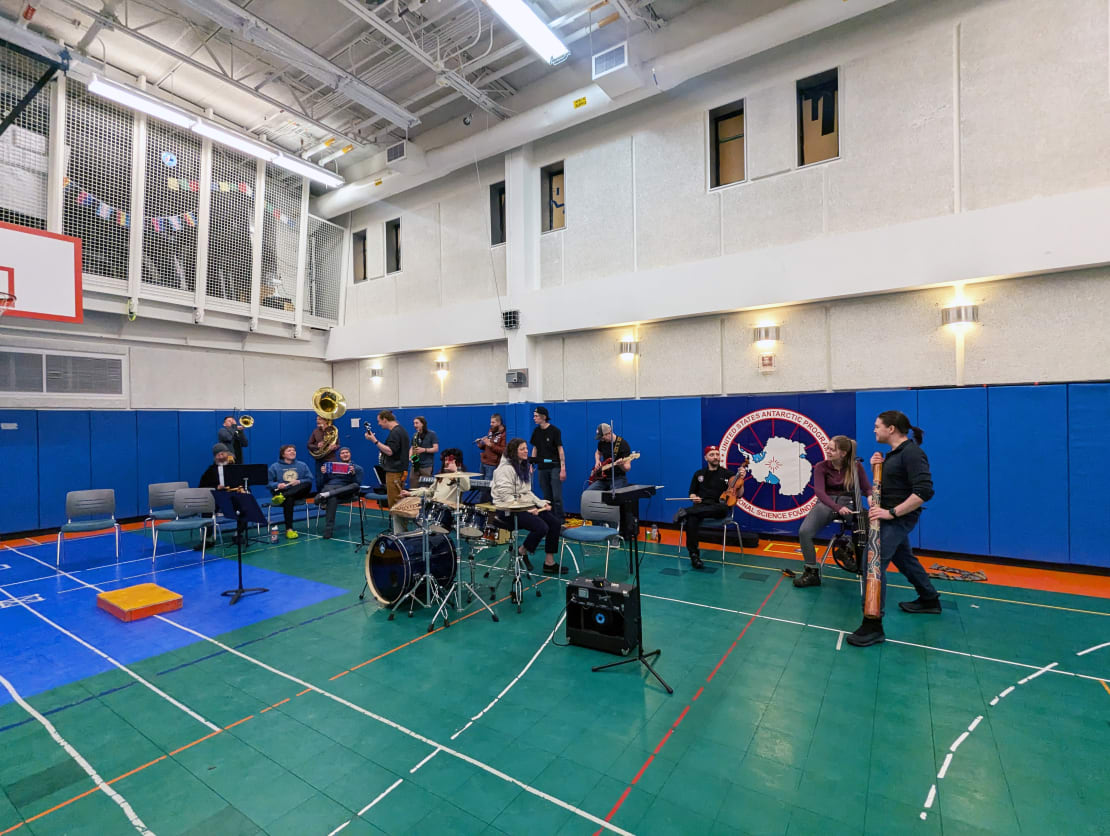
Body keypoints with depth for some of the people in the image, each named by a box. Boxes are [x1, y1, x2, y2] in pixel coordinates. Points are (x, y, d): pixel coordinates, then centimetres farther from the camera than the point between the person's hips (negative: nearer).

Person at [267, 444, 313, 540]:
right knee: (288, 500, -37)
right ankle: (288, 529, -39)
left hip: (297, 492, 2)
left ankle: (283, 496, -41)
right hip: (281, 491, -2)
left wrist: (299, 482, -11)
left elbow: (309, 480, 7)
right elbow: (268, 482, 5)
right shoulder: (275, 467, 11)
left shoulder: (302, 465, 15)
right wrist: (277, 485, -16)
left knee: (307, 485, -29)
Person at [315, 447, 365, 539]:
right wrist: (324, 473, 1)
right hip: (329, 487, 0)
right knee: (332, 499, -38)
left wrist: (353, 474, -12)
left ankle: (325, 495, -43)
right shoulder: (332, 465, 27)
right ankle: (328, 530, -43)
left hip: (345, 490, 0)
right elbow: (325, 482, 20)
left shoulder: (357, 468, 18)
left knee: (355, 486, -35)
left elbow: (357, 484, 3)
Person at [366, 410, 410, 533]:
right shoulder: (401, 430, 17)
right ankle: (402, 531, 21)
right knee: (398, 503, 15)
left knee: (394, 504, -6)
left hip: (394, 472, -11)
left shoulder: (395, 432, -15)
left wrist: (375, 441, -20)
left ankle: (398, 533, -3)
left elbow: (390, 451, -23)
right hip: (400, 471, 11)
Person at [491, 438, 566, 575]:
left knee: (555, 523, -5)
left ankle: (549, 562, 3)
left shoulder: (523, 467, 16)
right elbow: (506, 496, -21)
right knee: (541, 527, -26)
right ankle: (521, 552, 0)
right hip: (509, 511, -9)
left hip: (525, 506, 10)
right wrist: (527, 509, -24)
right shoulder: (505, 469, -14)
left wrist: (541, 503, 5)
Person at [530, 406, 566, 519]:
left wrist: (563, 469, -14)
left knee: (557, 496, -7)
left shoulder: (554, 430, -8)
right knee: (547, 497, 10)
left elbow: (560, 449, -9)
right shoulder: (536, 431, 7)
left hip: (554, 467, -5)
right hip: (541, 468, 5)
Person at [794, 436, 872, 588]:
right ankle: (811, 573, -8)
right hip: (826, 503, 0)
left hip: (849, 503, 0)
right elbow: (819, 491, -15)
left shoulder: (856, 466, 0)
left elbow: (867, 488, -2)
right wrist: (837, 507, -33)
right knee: (804, 531, -24)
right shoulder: (821, 466, -3)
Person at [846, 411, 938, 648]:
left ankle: (873, 625, -10)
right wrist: (876, 467, -1)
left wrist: (892, 512, -28)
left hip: (898, 518, -10)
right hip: (889, 516, 10)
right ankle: (930, 600, 48)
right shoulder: (894, 453, 10)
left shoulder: (911, 453, -19)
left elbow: (924, 491, -26)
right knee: (904, 559, 27)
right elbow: (885, 484, 18)